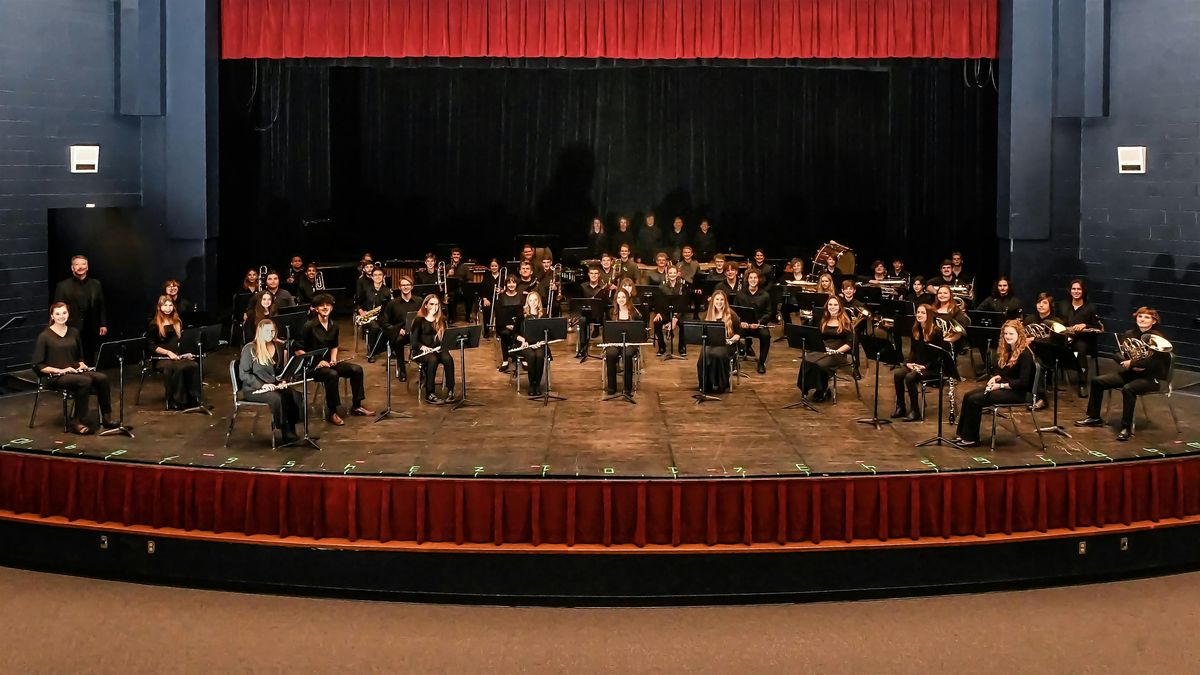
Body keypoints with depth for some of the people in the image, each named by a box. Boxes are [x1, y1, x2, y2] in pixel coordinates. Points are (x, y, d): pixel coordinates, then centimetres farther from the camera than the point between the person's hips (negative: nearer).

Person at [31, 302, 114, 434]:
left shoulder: (74, 332, 12)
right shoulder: (44, 337, -5)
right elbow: (37, 366, -7)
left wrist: (82, 365, 0)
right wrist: (60, 370, -17)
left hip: (74, 372, 6)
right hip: (55, 377, -5)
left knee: (102, 378, -22)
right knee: (85, 381, -34)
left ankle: (106, 418, -14)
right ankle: (75, 422, -25)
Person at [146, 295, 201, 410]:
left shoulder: (177, 322, 17)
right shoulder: (154, 325, 0)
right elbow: (151, 346, -4)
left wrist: (186, 351, 0)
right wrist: (168, 352, -14)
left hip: (178, 356, 5)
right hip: (161, 357, -5)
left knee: (194, 365, -27)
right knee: (179, 368, -36)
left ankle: (193, 398, -22)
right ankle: (177, 401, -28)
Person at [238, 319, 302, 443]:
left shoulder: (275, 347, 13)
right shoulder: (250, 349, -8)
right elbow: (243, 374, -12)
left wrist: (281, 382, 2)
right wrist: (262, 385, -20)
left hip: (273, 386, 6)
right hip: (253, 389, -6)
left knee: (296, 396, -22)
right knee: (277, 398, -35)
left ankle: (291, 430, -17)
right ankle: (285, 433, -26)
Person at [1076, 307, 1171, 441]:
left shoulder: (1158, 339, -14)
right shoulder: (1130, 334, 6)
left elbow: (1155, 362, -25)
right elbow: (1119, 354, 5)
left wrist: (1132, 363, -19)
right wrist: (1130, 364, -15)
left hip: (1151, 377, -7)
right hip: (1131, 373, 7)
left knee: (1128, 389, -37)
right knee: (1097, 381, -2)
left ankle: (1127, 428, -28)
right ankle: (1094, 417, 10)